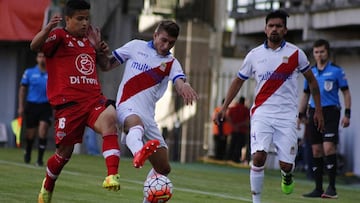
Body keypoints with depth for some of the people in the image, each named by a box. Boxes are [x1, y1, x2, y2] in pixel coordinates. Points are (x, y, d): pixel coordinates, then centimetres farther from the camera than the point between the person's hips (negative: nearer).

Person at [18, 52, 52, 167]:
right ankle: (27, 154, 36)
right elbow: (22, 89, 7)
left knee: (43, 131, -16)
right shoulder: (29, 72, 4)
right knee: (30, 134, 8)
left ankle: (40, 159, -9)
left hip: (45, 106, -1)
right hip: (31, 105, 1)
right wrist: (21, 106, 1)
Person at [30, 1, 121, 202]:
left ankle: (113, 175, -36)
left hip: (94, 99, 4)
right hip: (69, 103, -4)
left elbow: (105, 66, 29)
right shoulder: (59, 36, -1)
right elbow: (35, 46, -20)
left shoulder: (89, 39, 18)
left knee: (109, 118, -29)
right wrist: (48, 28, -39)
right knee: (65, 151, 6)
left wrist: (100, 48, 9)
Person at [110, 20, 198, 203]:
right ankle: (138, 153, -75)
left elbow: (179, 82, -13)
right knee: (135, 123, -42)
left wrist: (184, 87, -38)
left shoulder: (171, 63, 10)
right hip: (128, 106, -5)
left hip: (148, 116, 5)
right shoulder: (136, 46, 8)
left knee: (163, 168, 5)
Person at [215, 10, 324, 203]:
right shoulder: (254, 55, 4)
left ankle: (286, 175, 33)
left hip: (287, 115, 0)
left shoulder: (295, 53, 1)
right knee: (258, 157, -18)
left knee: (286, 164, -6)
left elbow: (311, 80, 14)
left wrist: (318, 110, 12)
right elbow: (238, 81, 17)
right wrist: (224, 107, 10)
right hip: (262, 113, 0)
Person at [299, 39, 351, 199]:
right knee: (316, 151, 4)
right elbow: (306, 95, 20)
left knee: (328, 148, -16)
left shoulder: (336, 70, 0)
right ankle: (318, 189, 8)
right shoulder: (310, 72, 13)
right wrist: (300, 115, 15)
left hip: (330, 112, -5)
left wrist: (347, 114, -9)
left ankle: (332, 187, -12)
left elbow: (346, 92, 0)